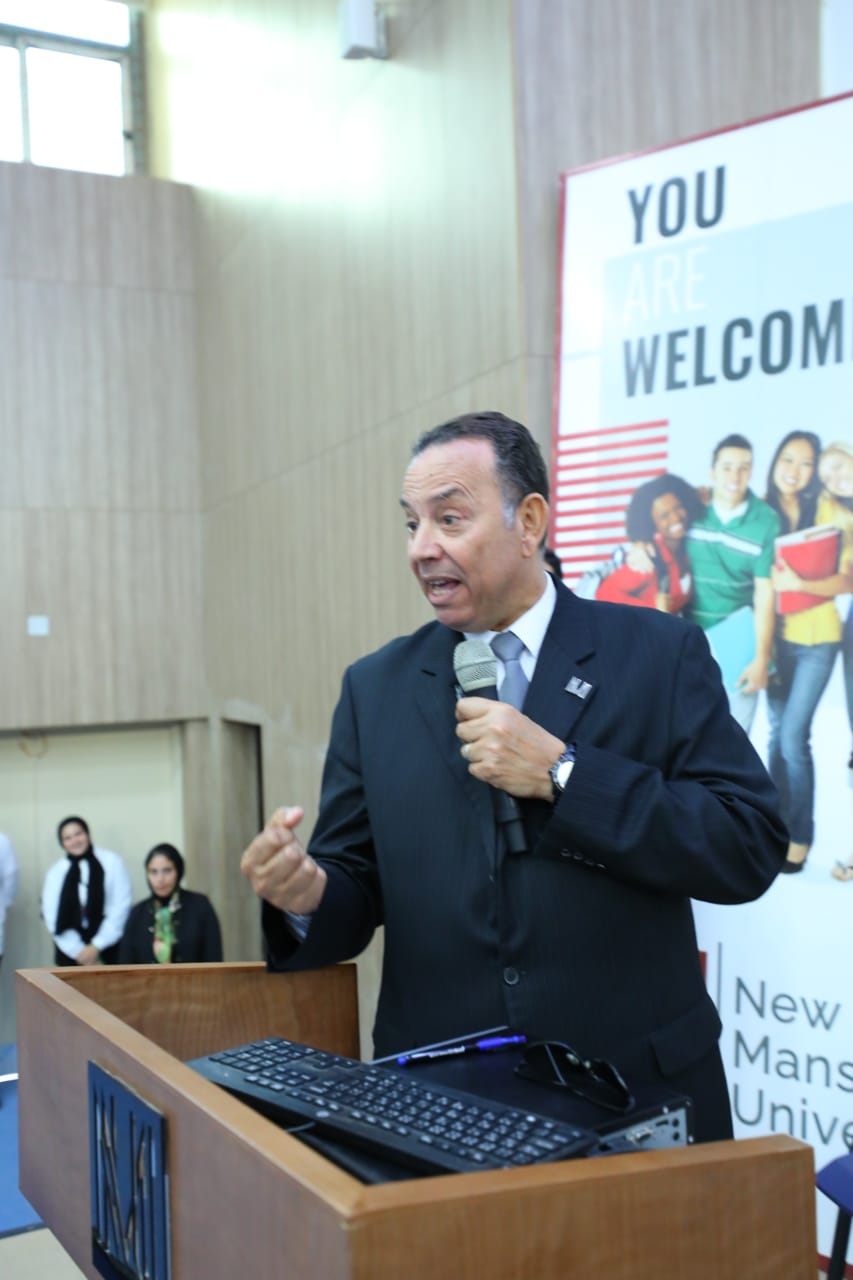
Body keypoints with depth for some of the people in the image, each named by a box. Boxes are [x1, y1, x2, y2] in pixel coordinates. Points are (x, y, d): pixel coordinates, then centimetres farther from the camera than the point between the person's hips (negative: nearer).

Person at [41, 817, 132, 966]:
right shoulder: (55, 872, 5)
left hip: (107, 946, -2)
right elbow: (52, 917, 1)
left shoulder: (111, 862, -1)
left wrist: (96, 946, -7)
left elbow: (121, 906, -5)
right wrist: (78, 950, -7)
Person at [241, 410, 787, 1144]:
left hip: (640, 1092, -1)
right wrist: (307, 897, -19)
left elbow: (753, 847, -12)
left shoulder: (661, 654, -5)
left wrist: (562, 773, -20)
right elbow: (357, 889, 4)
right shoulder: (375, 689, 3)